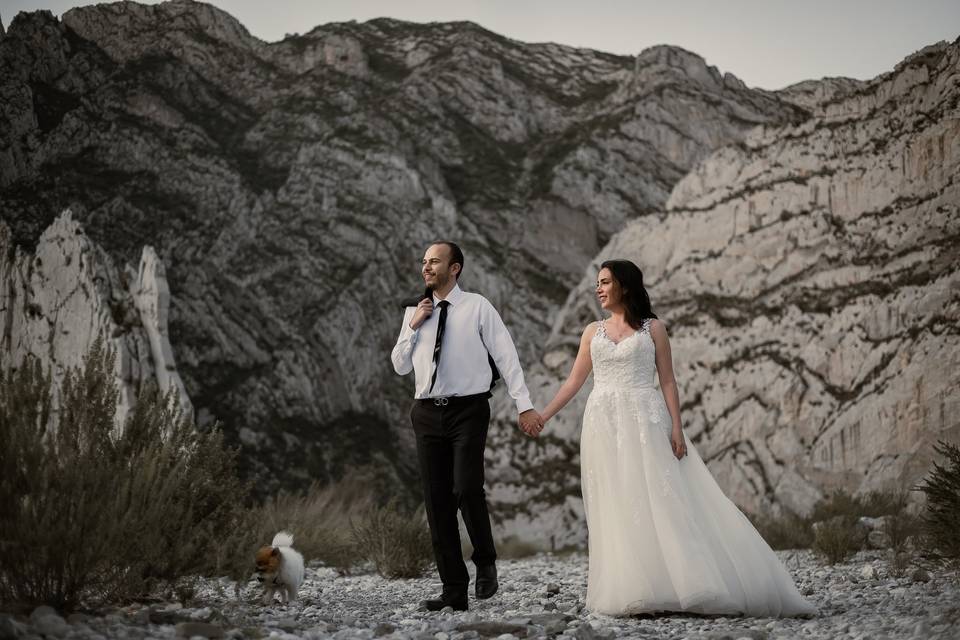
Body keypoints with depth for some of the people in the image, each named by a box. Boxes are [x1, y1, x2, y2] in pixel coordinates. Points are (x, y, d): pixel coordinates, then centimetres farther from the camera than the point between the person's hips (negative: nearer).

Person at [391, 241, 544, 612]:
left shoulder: (477, 307, 0)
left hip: (468, 410, -4)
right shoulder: (414, 314, 13)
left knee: (467, 489, -21)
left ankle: (485, 562, 4)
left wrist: (524, 406, -8)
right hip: (428, 412, 4)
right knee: (437, 503, 2)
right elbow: (400, 366, 15)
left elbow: (506, 356, -1)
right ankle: (454, 591, 8)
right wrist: (413, 327, 0)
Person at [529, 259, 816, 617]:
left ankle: (679, 585, -10)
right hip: (604, 425, 3)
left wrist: (676, 428, -8)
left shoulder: (652, 328, 5)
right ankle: (629, 591, 0)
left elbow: (668, 382, 2)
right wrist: (543, 416, 8)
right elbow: (574, 381, 15)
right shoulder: (593, 332, 14)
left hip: (644, 422, -3)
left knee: (655, 501, -10)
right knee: (614, 507, -1)